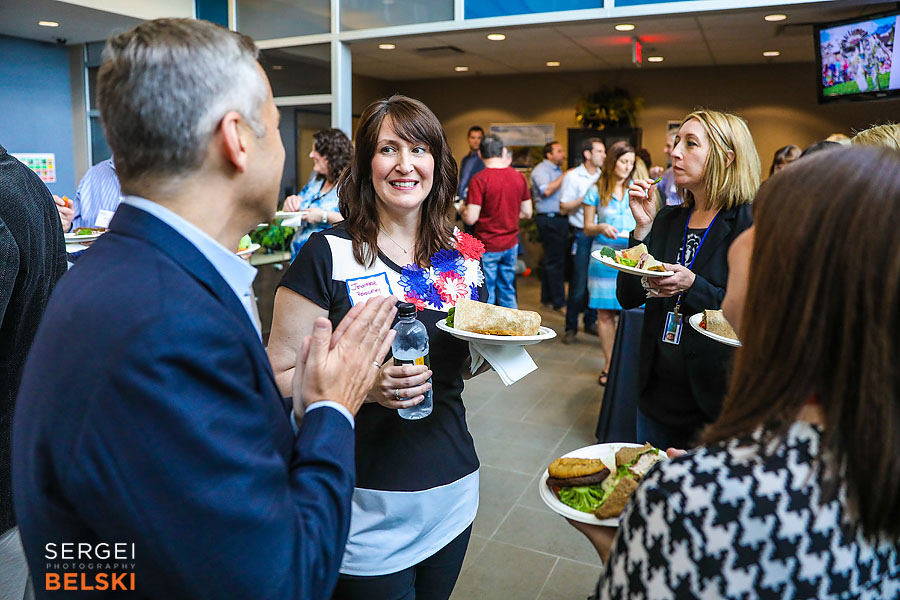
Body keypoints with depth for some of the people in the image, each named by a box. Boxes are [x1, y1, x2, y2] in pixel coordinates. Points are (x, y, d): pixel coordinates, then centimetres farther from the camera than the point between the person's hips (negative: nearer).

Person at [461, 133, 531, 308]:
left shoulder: (479, 179, -16)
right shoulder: (518, 177, 2)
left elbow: (470, 218, -18)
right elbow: (527, 213, 8)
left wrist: (462, 210, 4)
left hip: (487, 247, -5)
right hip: (511, 244, 6)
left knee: (486, 295, 3)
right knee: (507, 291, 17)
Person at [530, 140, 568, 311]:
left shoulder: (558, 170, 22)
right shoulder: (541, 170, -6)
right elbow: (547, 190, -22)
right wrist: (564, 176, -14)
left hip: (560, 218, 9)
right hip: (549, 219, -9)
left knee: (553, 260, 12)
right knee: (555, 261, -8)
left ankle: (547, 297, 20)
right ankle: (559, 302, -4)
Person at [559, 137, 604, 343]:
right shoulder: (573, 176, 0)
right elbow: (564, 207, -3)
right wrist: (585, 199, -13)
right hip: (583, 235, -4)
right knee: (579, 282, -4)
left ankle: (590, 322, 21)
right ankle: (571, 328, 6)